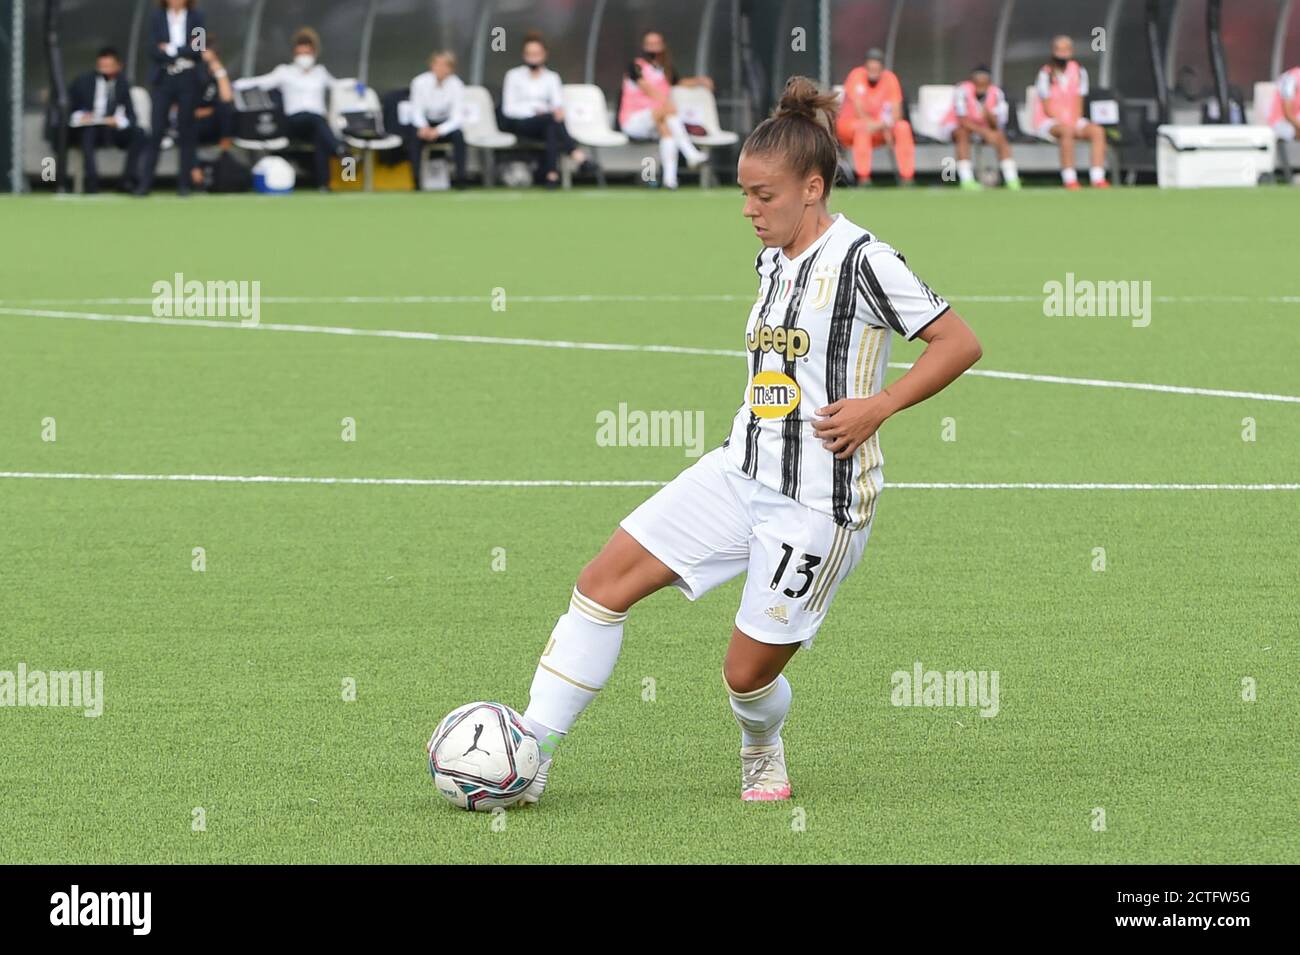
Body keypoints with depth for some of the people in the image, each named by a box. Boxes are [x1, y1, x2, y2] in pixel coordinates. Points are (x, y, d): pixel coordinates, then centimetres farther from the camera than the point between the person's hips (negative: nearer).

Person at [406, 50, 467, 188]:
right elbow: (416, 110, -9)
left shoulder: (456, 85, -16)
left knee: (458, 135, -32)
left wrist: (438, 131, -36)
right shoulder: (420, 82, -14)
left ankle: (461, 178, -23)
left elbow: (457, 117, -19)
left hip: (446, 125, 0)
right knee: (413, 135, -33)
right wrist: (423, 127, -31)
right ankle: (416, 180, -28)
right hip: (425, 123, 0)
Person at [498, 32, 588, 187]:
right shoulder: (514, 75, 8)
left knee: (552, 129, -37)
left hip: (545, 123, 3)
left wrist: (559, 110, -23)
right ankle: (575, 152, -47)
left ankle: (551, 173, -50)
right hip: (518, 124, -3)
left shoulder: (552, 77, 17)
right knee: (551, 118, -34)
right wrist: (534, 110, -14)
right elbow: (508, 109, 0)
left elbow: (558, 104, 2)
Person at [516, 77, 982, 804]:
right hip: (741, 473, 8)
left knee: (749, 671, -2)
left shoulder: (861, 259, -14)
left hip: (819, 502, -8)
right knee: (604, 580, -5)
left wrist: (878, 406, -21)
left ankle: (764, 752, 34)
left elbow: (961, 343, -14)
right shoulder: (772, 260, 12)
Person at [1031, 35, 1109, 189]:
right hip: (1046, 122, -5)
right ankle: (1069, 179, -41)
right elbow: (1048, 109, -11)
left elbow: (1078, 105, 5)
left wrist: (1075, 123, -12)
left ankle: (1097, 177, -29)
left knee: (1097, 131, -21)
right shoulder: (1046, 74, -8)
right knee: (1067, 130, -37)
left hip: (1073, 120, 5)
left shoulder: (1078, 71, 6)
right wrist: (1068, 124, -19)